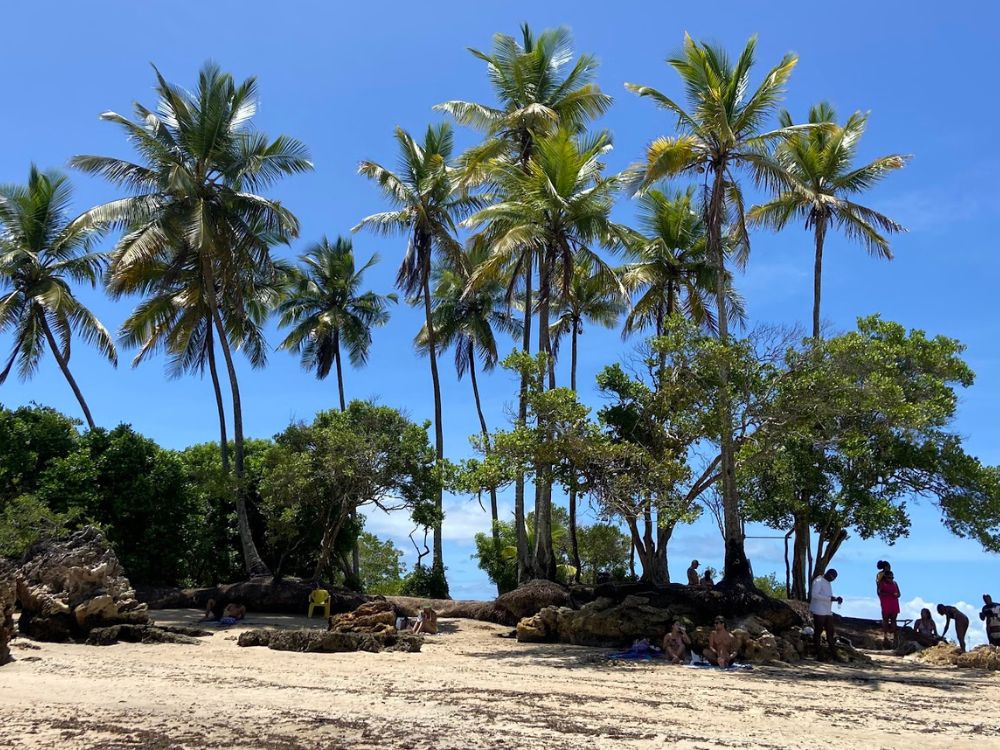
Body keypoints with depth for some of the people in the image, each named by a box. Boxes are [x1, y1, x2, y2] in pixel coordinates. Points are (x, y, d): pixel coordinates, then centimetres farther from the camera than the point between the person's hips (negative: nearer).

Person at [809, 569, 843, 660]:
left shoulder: (828, 583, 20)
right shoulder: (818, 581, -10)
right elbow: (814, 595, -21)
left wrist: (836, 598, 7)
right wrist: (830, 598, -23)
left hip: (828, 612, 9)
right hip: (819, 612, -9)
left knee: (831, 632, 6)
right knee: (818, 631, -4)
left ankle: (834, 655, 7)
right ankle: (817, 654, 0)